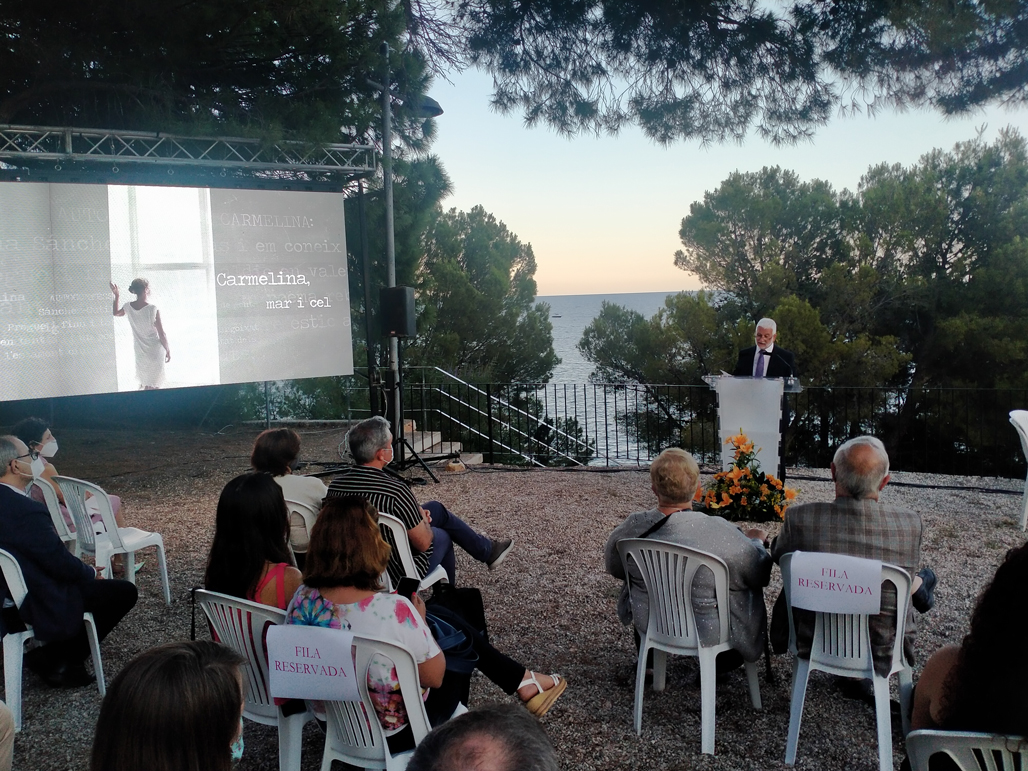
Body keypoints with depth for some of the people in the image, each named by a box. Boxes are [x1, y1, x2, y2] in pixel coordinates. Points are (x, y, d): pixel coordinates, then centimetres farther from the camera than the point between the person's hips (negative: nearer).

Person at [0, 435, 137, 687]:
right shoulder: (27, 511, -31)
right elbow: (62, 564, -23)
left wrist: (85, 570, 10)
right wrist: (91, 572, -3)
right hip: (43, 602, -9)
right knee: (125, 592, 4)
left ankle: (53, 655, 21)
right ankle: (58, 660, 9)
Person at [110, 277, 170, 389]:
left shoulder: (128, 307, -5)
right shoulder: (152, 309, -21)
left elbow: (116, 313, 20)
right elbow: (162, 334, -15)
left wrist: (116, 295, 24)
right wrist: (168, 350, -2)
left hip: (140, 353, 5)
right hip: (155, 352, -5)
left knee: (143, 383, 23)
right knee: (152, 386, 4)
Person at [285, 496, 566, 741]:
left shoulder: (301, 601, -17)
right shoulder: (394, 610, -35)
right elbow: (435, 677, -19)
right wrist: (419, 621, -3)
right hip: (394, 734, -5)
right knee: (459, 633, 16)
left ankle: (521, 680, 36)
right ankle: (522, 681, 38)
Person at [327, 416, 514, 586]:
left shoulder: (335, 485, -10)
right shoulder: (395, 490, -32)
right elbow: (423, 543, -20)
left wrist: (417, 514, 7)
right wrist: (423, 520, 2)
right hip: (397, 575, -6)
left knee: (435, 508, 20)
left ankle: (487, 549, 39)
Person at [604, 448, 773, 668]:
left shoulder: (632, 528, -20)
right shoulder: (719, 532, -31)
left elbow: (614, 567, 1)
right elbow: (760, 574, -13)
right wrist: (756, 540, 7)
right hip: (705, 633, -3)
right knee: (751, 590, 24)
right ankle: (723, 663, 40)